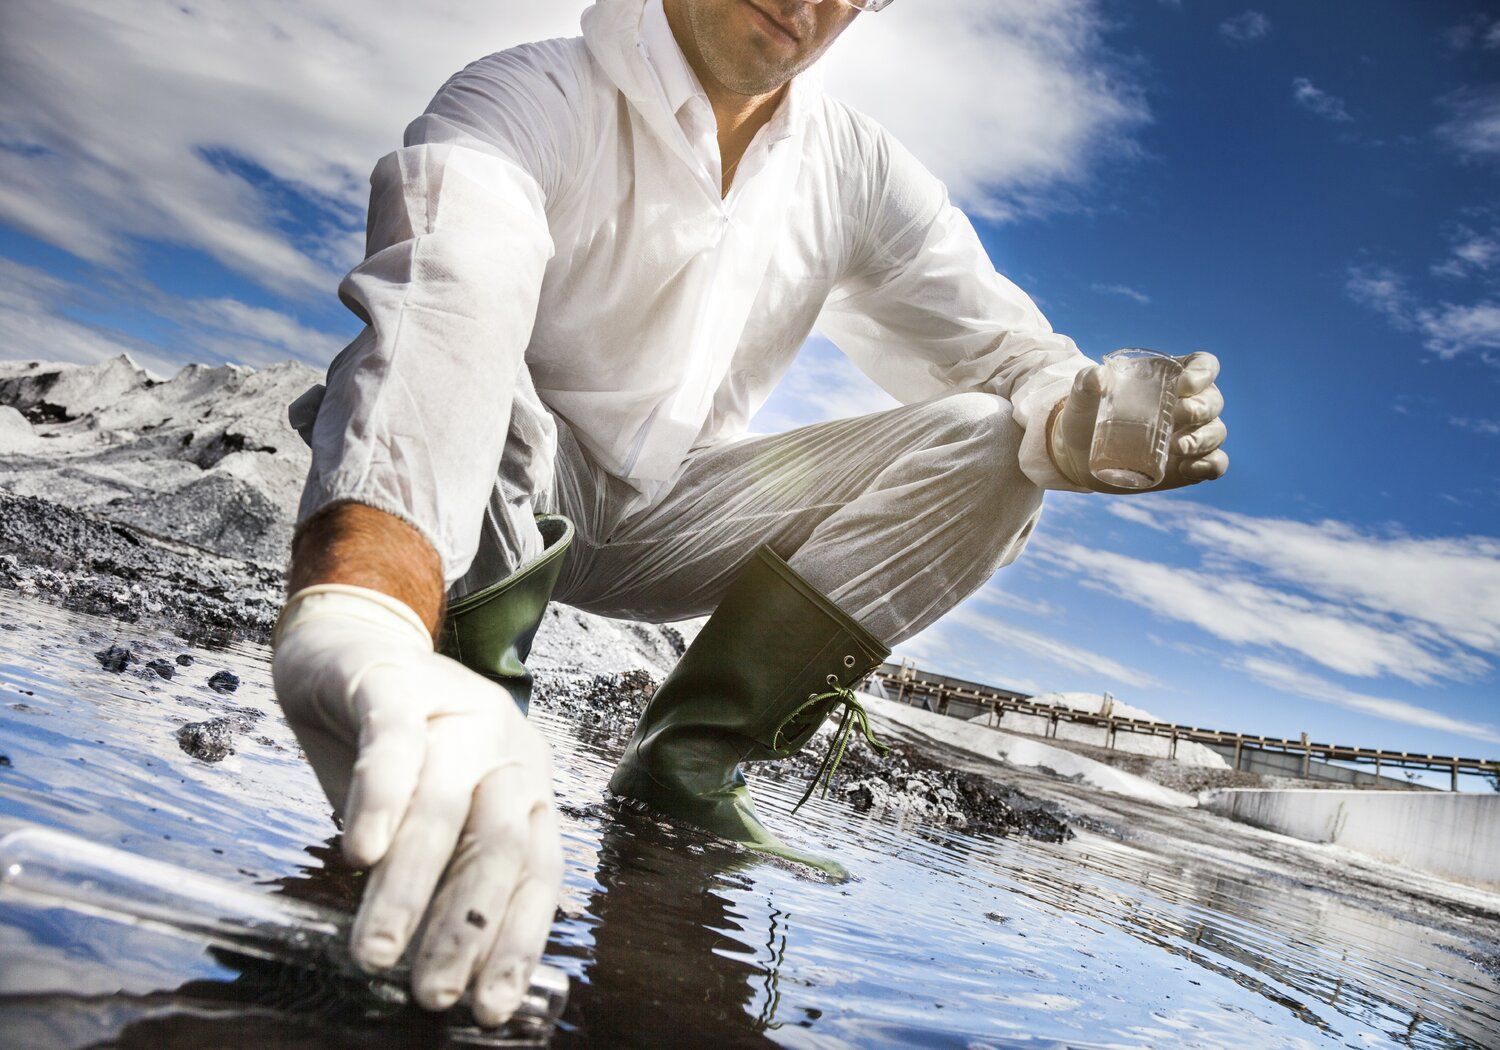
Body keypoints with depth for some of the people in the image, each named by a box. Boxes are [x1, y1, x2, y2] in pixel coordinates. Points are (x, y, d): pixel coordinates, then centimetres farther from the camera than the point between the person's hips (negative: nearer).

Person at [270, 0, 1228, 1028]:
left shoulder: (857, 166, -1)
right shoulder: (540, 97, -20)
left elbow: (1004, 346, -7)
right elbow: (442, 301, -41)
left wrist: (1082, 419, -33)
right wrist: (362, 626, -60)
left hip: (664, 517, 5)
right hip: (493, 490, -4)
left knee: (987, 440, -12)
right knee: (463, 274, -31)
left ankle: (686, 757, -17)